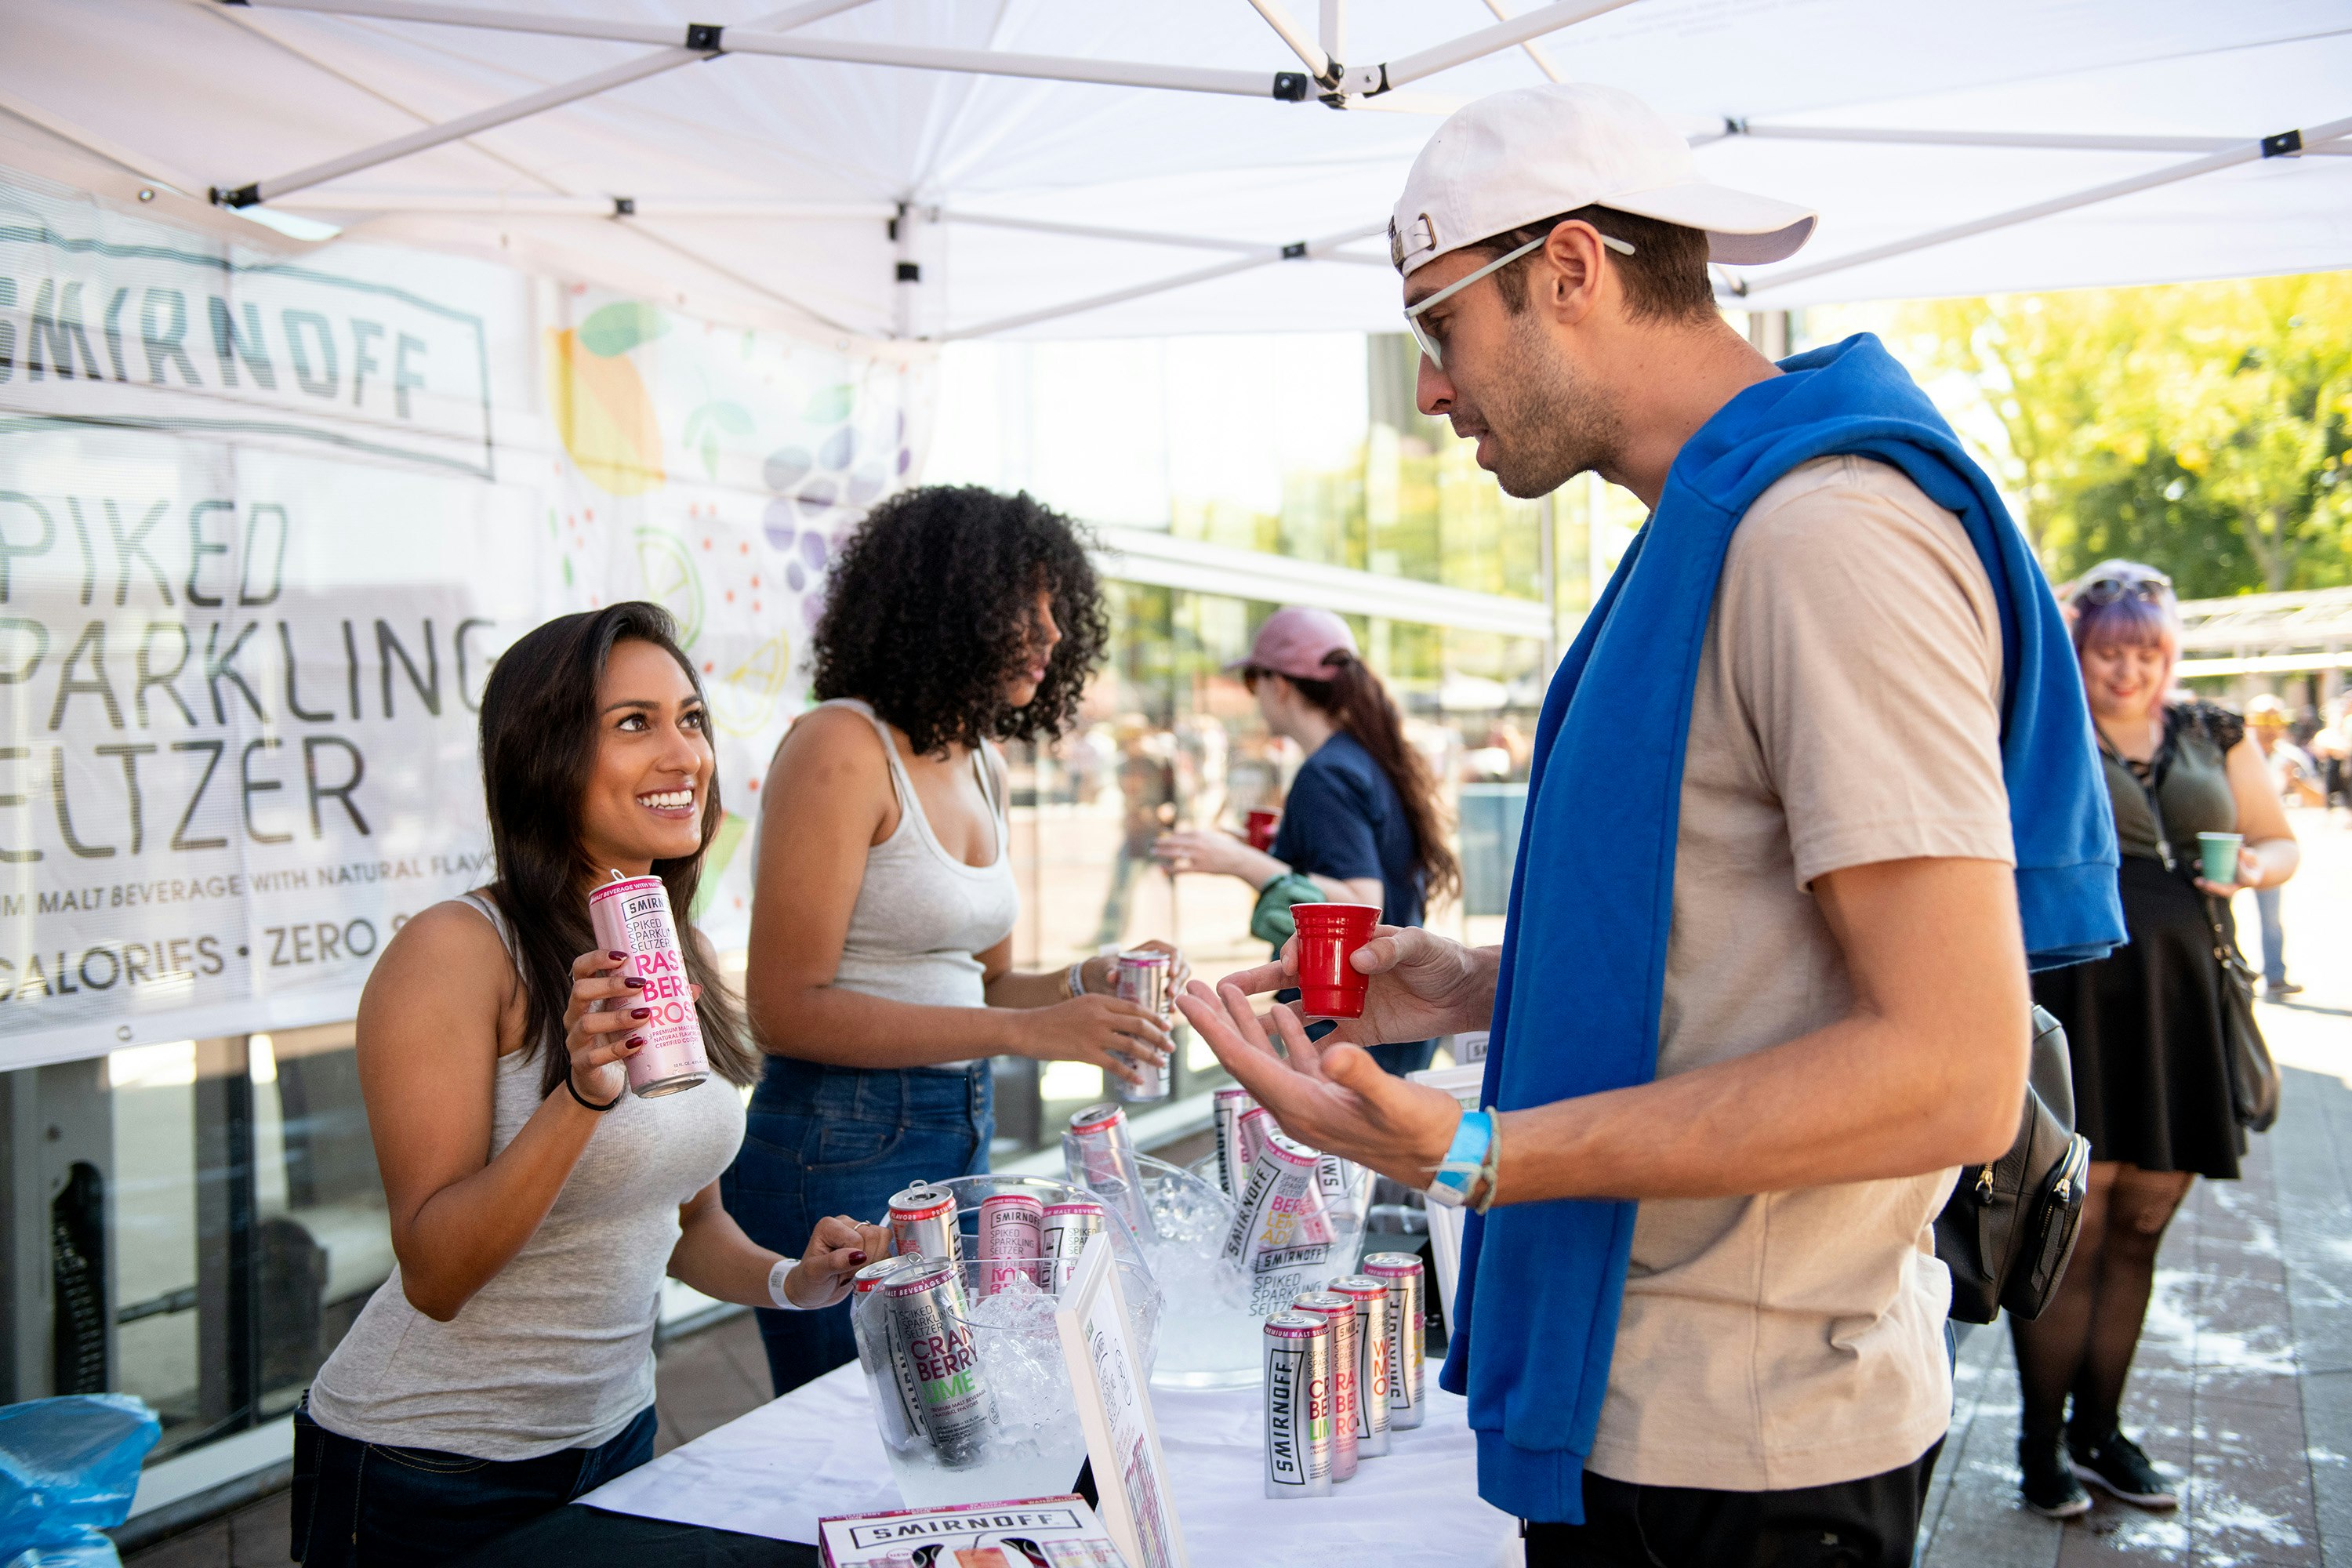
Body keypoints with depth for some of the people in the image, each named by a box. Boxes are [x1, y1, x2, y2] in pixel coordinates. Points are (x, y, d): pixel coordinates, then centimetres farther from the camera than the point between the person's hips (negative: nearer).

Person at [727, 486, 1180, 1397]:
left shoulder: (982, 764, 10)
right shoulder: (841, 746, -14)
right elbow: (787, 1008, -19)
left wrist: (1081, 986, -3)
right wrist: (1022, 1030, -22)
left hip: (963, 1146, 8)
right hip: (841, 1157, -8)